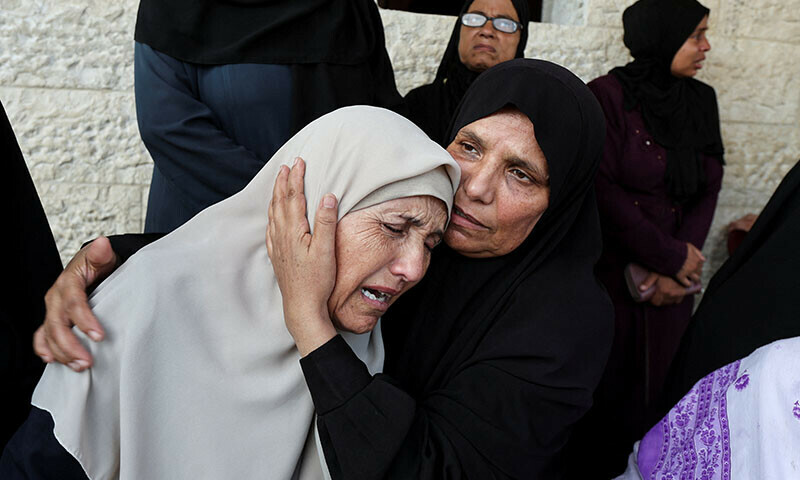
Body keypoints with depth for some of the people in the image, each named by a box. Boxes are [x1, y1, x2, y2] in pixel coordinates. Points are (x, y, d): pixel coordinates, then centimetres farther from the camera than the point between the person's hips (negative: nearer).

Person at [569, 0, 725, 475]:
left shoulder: (701, 101, 7)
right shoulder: (608, 95, -10)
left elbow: (708, 190, 3)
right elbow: (603, 191, -14)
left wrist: (676, 271, -9)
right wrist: (672, 256, -11)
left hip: (670, 285, 5)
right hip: (608, 274, -5)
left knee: (651, 391, 13)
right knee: (601, 394, 6)